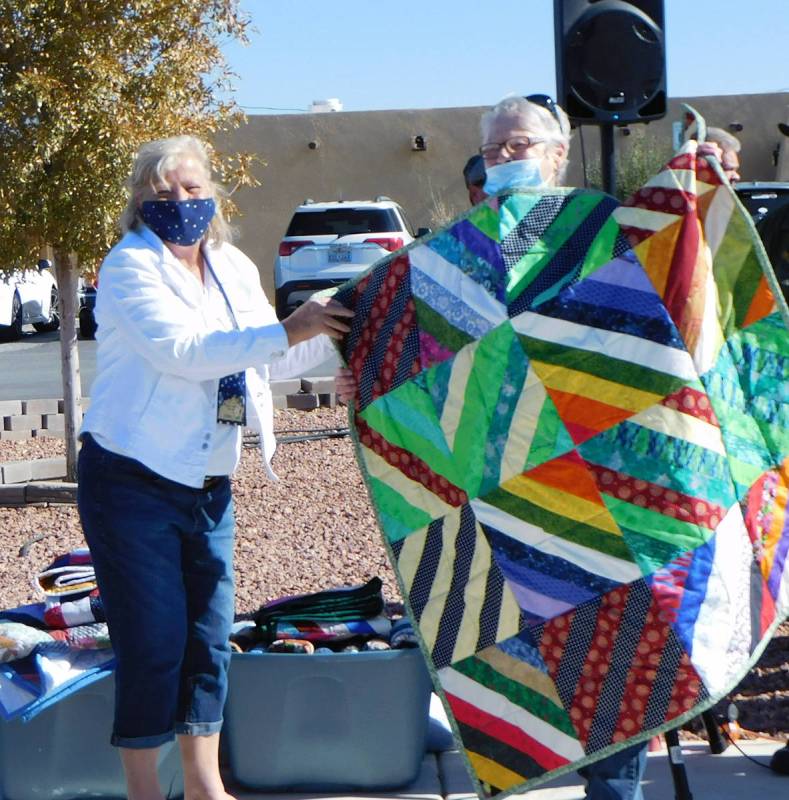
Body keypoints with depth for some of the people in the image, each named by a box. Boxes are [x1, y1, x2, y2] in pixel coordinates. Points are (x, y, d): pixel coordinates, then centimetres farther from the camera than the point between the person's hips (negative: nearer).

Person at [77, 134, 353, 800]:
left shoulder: (236, 269, 10)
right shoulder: (130, 266, -11)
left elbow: (269, 359, 21)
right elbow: (180, 350, -25)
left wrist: (333, 332, 5)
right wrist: (286, 331, -27)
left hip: (209, 489, 7)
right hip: (134, 487, -7)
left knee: (210, 639, 12)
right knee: (153, 645, -5)